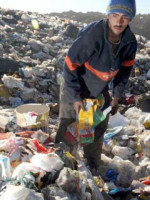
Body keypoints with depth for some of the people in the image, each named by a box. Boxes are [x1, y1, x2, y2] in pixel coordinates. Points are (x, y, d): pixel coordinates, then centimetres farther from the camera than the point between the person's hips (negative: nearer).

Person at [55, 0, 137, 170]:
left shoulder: (130, 41, -16)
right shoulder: (90, 36, -34)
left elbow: (126, 67, 2)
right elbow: (70, 66, -25)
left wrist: (117, 95, 1)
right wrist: (76, 98, -23)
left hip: (100, 91, 6)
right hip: (75, 88, -5)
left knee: (99, 128, 17)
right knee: (67, 129, 3)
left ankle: (93, 167, 40)